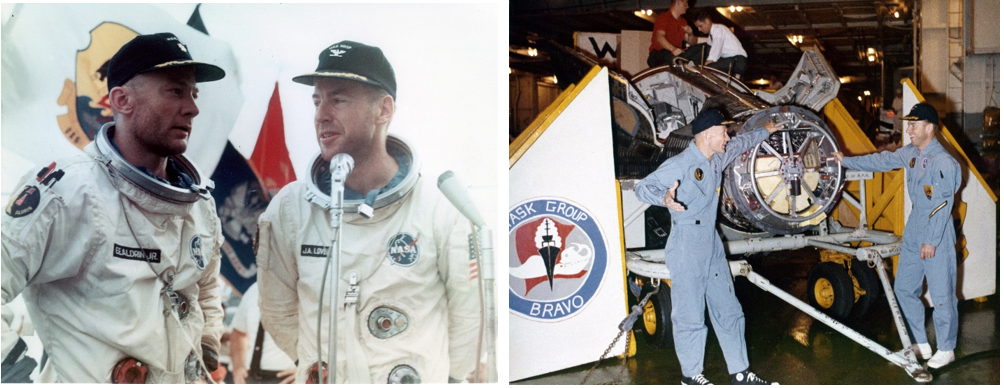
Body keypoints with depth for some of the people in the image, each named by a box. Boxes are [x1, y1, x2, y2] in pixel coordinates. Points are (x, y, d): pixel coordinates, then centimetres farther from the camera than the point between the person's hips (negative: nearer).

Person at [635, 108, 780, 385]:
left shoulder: (717, 160, 11)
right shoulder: (680, 164, -15)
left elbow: (740, 144, 31)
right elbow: (643, 187, -21)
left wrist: (765, 131, 45)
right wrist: (664, 198, -41)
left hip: (713, 248, 9)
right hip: (687, 252, -9)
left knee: (729, 312, 13)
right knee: (690, 317, 0)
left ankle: (740, 373, 24)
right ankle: (691, 375, 18)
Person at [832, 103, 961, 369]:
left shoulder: (943, 162, -19)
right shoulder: (910, 153, 7)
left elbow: (943, 204, -20)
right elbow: (882, 161, 22)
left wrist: (931, 241, -20)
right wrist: (846, 161, 28)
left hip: (937, 237, -9)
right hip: (913, 232, 9)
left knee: (942, 295, -2)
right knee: (904, 288, 14)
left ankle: (946, 350, 13)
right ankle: (921, 344, 26)